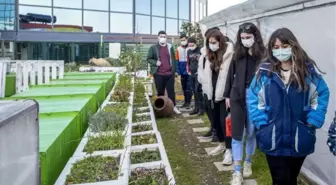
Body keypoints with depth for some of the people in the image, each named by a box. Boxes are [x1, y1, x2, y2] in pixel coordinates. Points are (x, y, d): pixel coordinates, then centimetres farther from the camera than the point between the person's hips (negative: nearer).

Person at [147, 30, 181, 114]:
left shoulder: (170, 47, 9)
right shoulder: (153, 48, 1)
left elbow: (173, 59, 10)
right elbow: (148, 59, 4)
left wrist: (174, 71, 4)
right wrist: (155, 62, -14)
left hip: (169, 74, 2)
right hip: (158, 74, -1)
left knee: (171, 91, 6)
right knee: (160, 92, 8)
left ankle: (173, 107, 14)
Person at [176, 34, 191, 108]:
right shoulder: (178, 49, 2)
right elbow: (177, 61, 4)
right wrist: (178, 71, -2)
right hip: (182, 72, 4)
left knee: (188, 87, 0)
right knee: (184, 87, 12)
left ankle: (188, 102, 5)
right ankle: (186, 101, 22)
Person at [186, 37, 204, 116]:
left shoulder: (200, 50, -11)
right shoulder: (189, 51, 11)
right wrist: (188, 71, 15)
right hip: (191, 74, 7)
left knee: (198, 90, -10)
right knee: (194, 91, 10)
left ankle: (201, 108, 1)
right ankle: (197, 108, 19)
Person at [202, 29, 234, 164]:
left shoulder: (229, 54, -14)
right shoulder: (209, 55, 9)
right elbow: (207, 74, 10)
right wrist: (208, 92, 5)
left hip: (224, 94, -7)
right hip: (212, 94, 7)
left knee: (224, 121, -4)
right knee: (215, 120, 16)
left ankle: (229, 150, 6)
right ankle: (222, 144, 33)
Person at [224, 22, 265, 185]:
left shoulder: (263, 55, -8)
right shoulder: (238, 54, 1)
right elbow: (231, 74, 8)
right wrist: (227, 95, 9)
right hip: (238, 98, 2)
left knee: (251, 134, 13)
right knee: (237, 135, 3)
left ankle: (248, 163, 36)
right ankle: (237, 171, 12)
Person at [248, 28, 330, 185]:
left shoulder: (308, 69, -3)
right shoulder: (265, 71, -5)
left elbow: (323, 94, 3)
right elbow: (253, 97, 1)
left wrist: (313, 121, -5)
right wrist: (261, 123, -7)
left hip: (300, 139, 1)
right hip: (273, 139, -1)